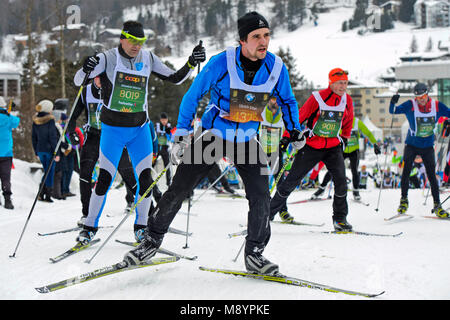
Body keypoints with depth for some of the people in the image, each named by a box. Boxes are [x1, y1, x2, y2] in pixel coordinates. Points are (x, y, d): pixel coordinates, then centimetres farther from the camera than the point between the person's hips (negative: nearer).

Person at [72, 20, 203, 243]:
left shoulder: (148, 59, 2)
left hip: (139, 129, 3)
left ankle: (140, 227, 14)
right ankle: (90, 227, 9)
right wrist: (85, 69, -35)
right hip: (113, 128, -3)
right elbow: (78, 82, -13)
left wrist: (191, 63, -8)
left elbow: (175, 78, 8)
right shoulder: (107, 59, -9)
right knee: (105, 179, -4)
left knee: (145, 179, -2)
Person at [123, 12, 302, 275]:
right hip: (213, 133, -2)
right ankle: (152, 240, 14)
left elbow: (287, 100, 11)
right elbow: (193, 95, -8)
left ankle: (254, 254, 8)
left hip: (247, 140, 2)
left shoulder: (277, 67, -9)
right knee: (179, 189, -3)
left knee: (261, 197, -9)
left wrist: (294, 129, -3)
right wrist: (181, 135, -12)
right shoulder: (222, 63, -19)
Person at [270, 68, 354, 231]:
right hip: (311, 145, -3)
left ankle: (340, 219, 1)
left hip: (333, 146, 3)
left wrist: (344, 138, 19)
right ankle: (268, 212, 12)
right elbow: (298, 117, -10)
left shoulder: (347, 100, -2)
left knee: (341, 180, -15)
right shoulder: (317, 98, -16)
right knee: (291, 181, 0)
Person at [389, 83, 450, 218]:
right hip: (411, 144, -1)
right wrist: (393, 103, -35)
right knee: (406, 172, -7)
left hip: (427, 146, 1)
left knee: (431, 175, -1)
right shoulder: (410, 105, -11)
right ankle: (404, 200, 10)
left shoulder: (437, 106, -5)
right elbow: (393, 111, -15)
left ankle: (437, 205, 6)